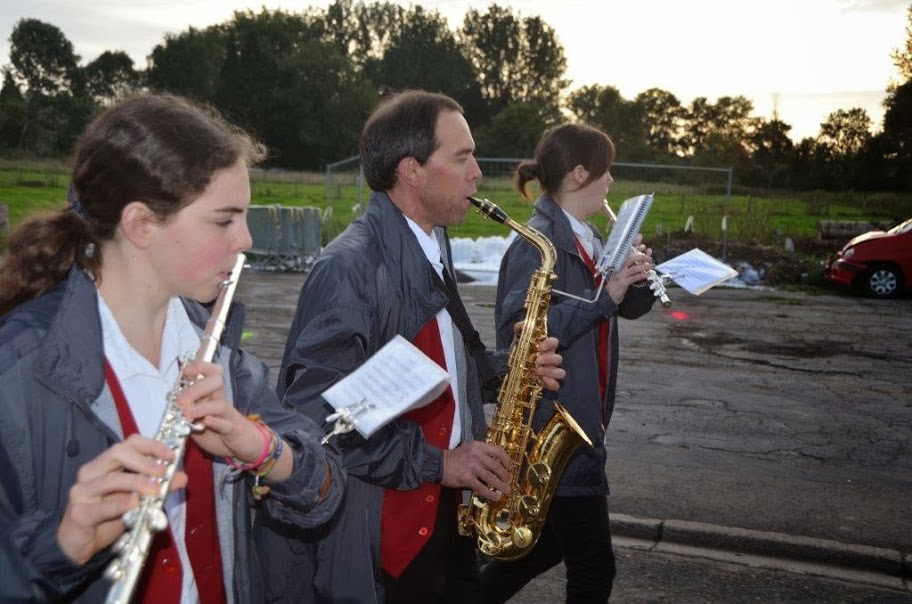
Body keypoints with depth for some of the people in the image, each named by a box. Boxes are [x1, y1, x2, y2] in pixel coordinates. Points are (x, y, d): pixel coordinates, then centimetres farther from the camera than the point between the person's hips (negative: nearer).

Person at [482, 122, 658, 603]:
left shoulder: (587, 238, 10)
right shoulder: (538, 242, -17)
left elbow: (629, 307, 16)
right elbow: (519, 332, -27)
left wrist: (636, 279, -6)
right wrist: (605, 297, -26)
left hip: (578, 417, 9)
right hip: (552, 425, -9)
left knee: (550, 542, 22)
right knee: (594, 565, 2)